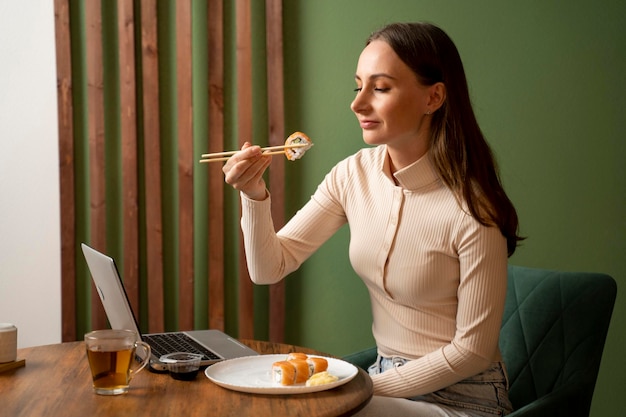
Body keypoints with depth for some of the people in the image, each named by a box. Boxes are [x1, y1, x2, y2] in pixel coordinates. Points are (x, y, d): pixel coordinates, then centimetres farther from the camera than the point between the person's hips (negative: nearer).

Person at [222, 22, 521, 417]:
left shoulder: (471, 211, -23)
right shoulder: (354, 174, -6)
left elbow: (473, 350, -16)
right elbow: (270, 268, -4)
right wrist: (255, 196, -20)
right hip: (385, 378, 5)